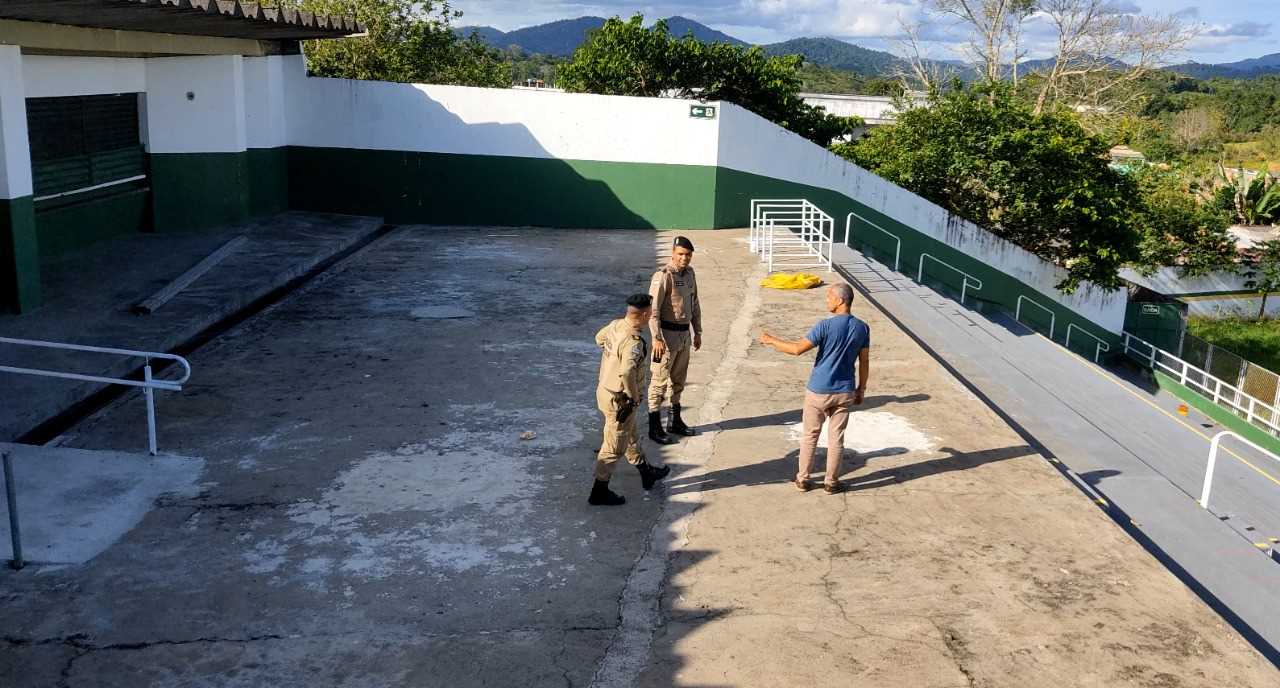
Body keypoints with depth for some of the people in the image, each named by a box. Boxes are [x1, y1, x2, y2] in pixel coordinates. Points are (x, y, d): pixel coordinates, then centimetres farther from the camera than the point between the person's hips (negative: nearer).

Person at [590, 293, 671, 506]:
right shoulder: (633, 342, -30)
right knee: (614, 447, 6)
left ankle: (646, 473, 46)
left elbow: (599, 338, 18)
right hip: (620, 400, -9)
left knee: (630, 435, 26)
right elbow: (627, 373, -45)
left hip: (605, 389, 9)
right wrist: (633, 396, -28)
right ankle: (599, 492, 18)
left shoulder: (615, 325, -4)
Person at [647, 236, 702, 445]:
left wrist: (697, 332, 18)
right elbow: (653, 309, -19)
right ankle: (655, 428, 4)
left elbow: (695, 304, 18)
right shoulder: (663, 276, -16)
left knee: (678, 380, 17)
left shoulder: (689, 273, 9)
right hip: (667, 334, -8)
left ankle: (675, 421, 30)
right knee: (660, 381, -3)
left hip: (685, 333, 8)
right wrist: (657, 338, -23)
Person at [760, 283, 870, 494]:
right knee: (836, 438, 11)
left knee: (810, 436, 11)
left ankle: (803, 479, 20)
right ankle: (831, 482, 18)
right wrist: (861, 389, 15)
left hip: (818, 391, -3)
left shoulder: (826, 326, -18)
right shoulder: (862, 328, -3)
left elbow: (797, 349, -17)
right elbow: (864, 363, 3)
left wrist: (772, 340, -4)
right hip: (845, 392, 3)